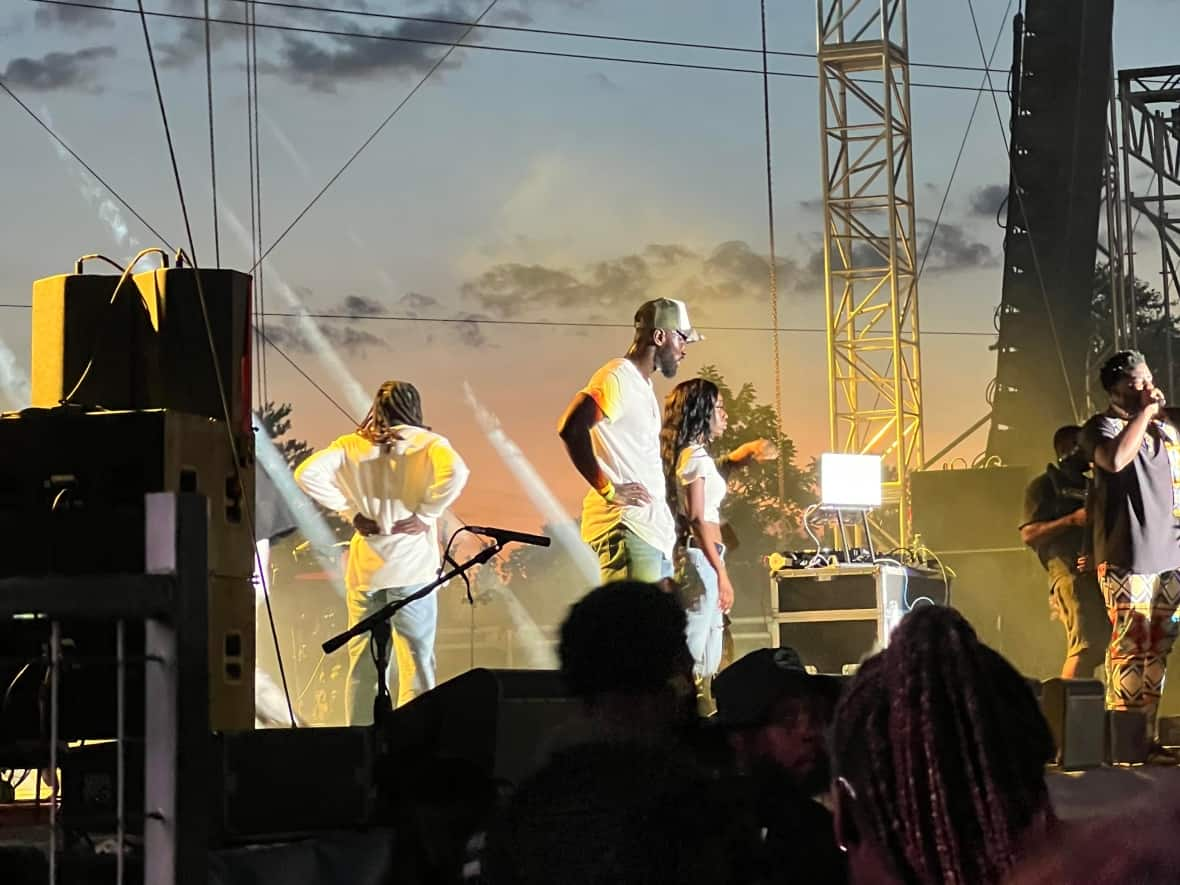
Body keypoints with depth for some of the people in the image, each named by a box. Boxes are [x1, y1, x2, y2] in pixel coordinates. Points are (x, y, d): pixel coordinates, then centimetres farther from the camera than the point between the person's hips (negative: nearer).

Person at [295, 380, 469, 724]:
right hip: (411, 566, -3)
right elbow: (455, 472, -18)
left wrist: (350, 512, 2)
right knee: (416, 659, 0)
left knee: (362, 661, 9)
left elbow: (307, 473, -1)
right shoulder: (428, 443, 1)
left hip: (364, 567, 3)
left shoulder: (352, 445, 9)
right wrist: (425, 514, -9)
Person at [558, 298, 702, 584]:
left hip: (653, 531, 10)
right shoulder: (617, 378, -9)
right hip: (627, 528, -10)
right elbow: (571, 429, -24)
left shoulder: (643, 385, 22)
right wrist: (608, 491, -21)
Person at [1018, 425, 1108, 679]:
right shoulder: (1044, 486, 6)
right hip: (1071, 573, -7)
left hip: (1099, 571, 7)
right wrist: (1072, 520, -14)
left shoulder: (1092, 486, 27)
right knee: (1086, 644, -20)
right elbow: (1029, 534, -4)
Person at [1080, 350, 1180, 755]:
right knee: (1131, 647, -10)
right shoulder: (1102, 426, -2)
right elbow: (1115, 459, -24)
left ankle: (1146, 735, 9)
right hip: (1129, 557, -7)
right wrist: (1145, 412, -14)